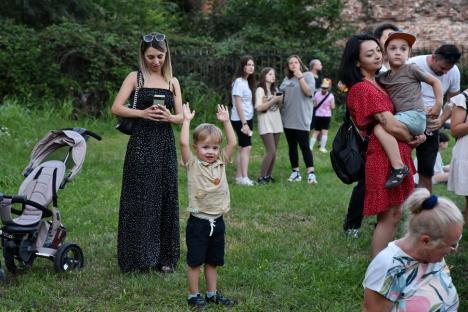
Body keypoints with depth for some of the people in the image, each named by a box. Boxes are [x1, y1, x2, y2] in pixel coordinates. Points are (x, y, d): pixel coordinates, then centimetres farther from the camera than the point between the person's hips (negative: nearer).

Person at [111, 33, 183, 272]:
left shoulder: (173, 82, 13)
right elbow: (116, 108, -4)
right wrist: (143, 113, -16)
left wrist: (169, 117, -11)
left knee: (165, 199, 4)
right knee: (139, 200, -3)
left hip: (165, 145, 3)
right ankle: (138, 257, 6)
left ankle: (164, 257, 14)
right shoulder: (135, 77, 4)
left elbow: (182, 116, 10)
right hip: (141, 144, -3)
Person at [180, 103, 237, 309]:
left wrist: (226, 121, 1)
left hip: (217, 221, 5)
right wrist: (187, 120, -15)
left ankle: (212, 293, 26)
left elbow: (232, 143, 2)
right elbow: (183, 143, -20)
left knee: (213, 261, 15)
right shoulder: (193, 165, -7)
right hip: (198, 221, -5)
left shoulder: (221, 163, 6)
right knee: (195, 261, 4)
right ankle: (193, 295, 14)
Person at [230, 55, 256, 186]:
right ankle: (244, 178, -10)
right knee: (247, 147, -10)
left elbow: (248, 103, 11)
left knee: (243, 148, 7)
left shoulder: (247, 82, 13)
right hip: (240, 120, -8)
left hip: (247, 118, 8)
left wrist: (248, 122, 5)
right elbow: (238, 104, -17)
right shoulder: (239, 82, -12)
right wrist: (244, 123, -20)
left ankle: (239, 177, 11)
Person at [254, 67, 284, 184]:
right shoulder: (260, 90, -6)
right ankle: (261, 177, -8)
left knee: (273, 152, 4)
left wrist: (280, 100, -2)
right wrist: (273, 100, -18)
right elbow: (258, 108, -15)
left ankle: (268, 176, 11)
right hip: (266, 123, -7)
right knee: (271, 151, -15)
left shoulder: (275, 89, 14)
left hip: (276, 122, 7)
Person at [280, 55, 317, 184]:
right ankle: (295, 172, 16)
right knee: (292, 146, 9)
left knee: (304, 146, -10)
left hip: (301, 119, -6)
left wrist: (300, 76, -14)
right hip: (287, 118, 6)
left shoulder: (307, 75, -1)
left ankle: (311, 173, -10)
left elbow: (309, 92, -14)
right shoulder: (287, 79, 15)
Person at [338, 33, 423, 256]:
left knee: (394, 214, 16)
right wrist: (413, 139, -1)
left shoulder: (376, 84, 14)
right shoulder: (364, 89, -17)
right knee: (387, 217, -3)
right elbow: (390, 126, -21)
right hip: (382, 159, -10)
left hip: (393, 157, 10)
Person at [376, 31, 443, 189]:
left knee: (380, 128, -28)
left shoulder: (411, 69, -1)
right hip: (402, 117, 8)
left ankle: (398, 167, -30)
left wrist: (438, 104, 2)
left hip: (414, 115, -8)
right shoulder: (383, 77, 14)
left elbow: (435, 81, 7)